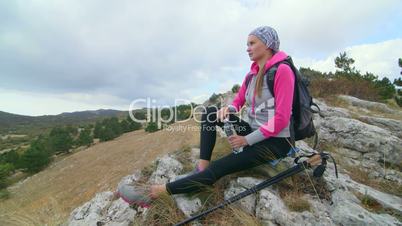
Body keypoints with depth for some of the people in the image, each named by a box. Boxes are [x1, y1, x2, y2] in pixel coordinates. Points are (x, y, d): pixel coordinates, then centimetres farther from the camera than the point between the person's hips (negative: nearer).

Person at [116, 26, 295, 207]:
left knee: (218, 168, -23)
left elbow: (281, 119, -20)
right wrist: (228, 109, -12)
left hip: (275, 141, -7)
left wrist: (247, 140, -18)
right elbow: (238, 102, 13)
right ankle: (202, 167, -13)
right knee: (210, 112, -6)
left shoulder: (282, 70, -15)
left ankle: (156, 192, -18)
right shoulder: (252, 73, 9)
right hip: (254, 131, 7)